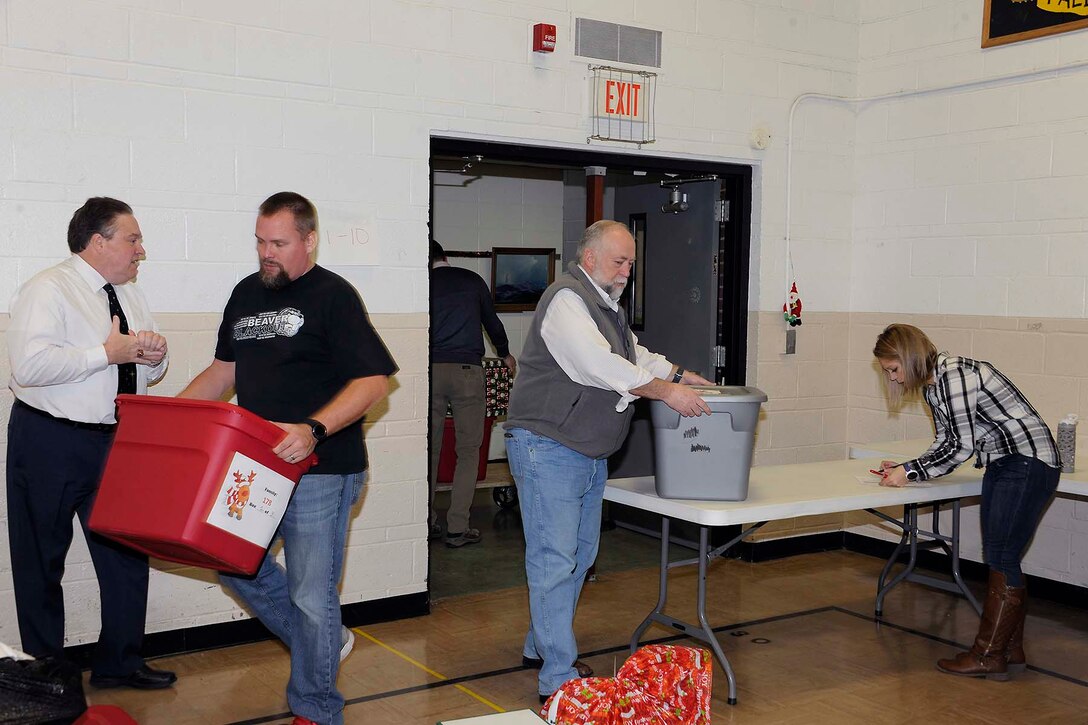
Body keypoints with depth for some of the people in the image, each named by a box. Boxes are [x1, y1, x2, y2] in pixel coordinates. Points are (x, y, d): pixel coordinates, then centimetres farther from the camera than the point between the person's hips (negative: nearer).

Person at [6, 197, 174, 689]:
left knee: (128, 554, 10)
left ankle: (119, 663, 24)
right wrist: (106, 353, -22)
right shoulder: (47, 290, -12)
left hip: (117, 442, 7)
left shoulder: (131, 295, 12)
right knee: (41, 560, 8)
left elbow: (149, 372, 19)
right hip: (50, 443, -7)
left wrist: (155, 356, -5)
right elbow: (28, 365, -26)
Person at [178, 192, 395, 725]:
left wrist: (313, 431, -31)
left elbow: (373, 380, -18)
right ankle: (324, 640, 31)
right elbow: (225, 369, 22)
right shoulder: (246, 293, 12)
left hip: (320, 470, -7)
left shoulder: (333, 296, -10)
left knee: (311, 595, 0)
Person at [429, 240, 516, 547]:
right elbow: (492, 320, 22)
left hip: (430, 370, 1)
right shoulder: (472, 280, 11)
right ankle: (457, 528, 1)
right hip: (467, 371, -1)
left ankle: (427, 522, 15)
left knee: (430, 450, 10)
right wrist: (505, 354, 40)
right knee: (468, 452, 4)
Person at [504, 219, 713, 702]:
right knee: (555, 562, -9)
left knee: (580, 554, 16)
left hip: (588, 453, 11)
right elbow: (600, 366, -25)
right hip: (548, 449, -11)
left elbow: (635, 356, 26)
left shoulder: (606, 304, 18)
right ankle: (558, 680, -5)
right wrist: (666, 392, -22)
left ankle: (540, 646, 30)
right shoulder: (566, 299, -16)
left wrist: (682, 376, 14)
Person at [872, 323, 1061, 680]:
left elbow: (962, 446, -20)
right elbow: (945, 442, 15)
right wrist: (905, 468, 3)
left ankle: (988, 656, -1)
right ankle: (1011, 650, 19)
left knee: (1001, 558, -7)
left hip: (1029, 463, -10)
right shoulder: (932, 385, 10)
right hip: (1002, 465, 10)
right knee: (999, 558, 11)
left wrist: (911, 473, -13)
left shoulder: (954, 376, -21)